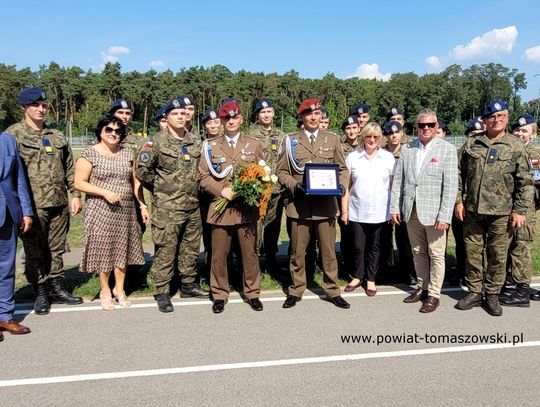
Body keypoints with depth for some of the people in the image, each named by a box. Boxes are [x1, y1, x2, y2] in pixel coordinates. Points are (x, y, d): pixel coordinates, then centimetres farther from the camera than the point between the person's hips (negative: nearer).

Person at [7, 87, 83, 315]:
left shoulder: (57, 137, 14)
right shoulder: (13, 135, -1)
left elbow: (69, 169, 16)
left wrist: (75, 195, 9)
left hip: (59, 203, 5)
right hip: (33, 205, -4)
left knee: (56, 249, 12)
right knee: (34, 252, 5)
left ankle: (57, 289, 24)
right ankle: (41, 293, 17)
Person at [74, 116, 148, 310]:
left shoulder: (127, 153, 9)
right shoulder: (89, 154, -4)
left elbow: (135, 181, 12)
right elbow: (79, 183, -7)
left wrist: (142, 205, 7)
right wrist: (105, 192, -17)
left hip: (126, 209, 4)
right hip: (100, 210, -4)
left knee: (123, 248, 9)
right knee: (103, 249, 4)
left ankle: (119, 289, 25)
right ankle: (105, 291, 20)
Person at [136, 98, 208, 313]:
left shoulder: (196, 141, 9)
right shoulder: (157, 142, -7)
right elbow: (141, 169, -6)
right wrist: (160, 186, 1)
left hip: (193, 205, 6)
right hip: (167, 206, -5)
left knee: (191, 247, 14)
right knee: (165, 249, -2)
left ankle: (188, 284, 29)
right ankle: (162, 292, 8)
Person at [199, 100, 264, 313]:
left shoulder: (254, 145, 11)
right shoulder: (211, 146, 8)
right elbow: (204, 176, 3)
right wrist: (221, 190, -12)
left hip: (247, 208, 1)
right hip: (221, 207, 0)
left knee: (250, 253, 6)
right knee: (219, 255, 4)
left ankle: (252, 293, 22)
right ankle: (219, 295, 20)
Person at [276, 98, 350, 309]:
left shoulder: (332, 139, 11)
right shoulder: (290, 140, 8)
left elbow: (343, 169, 12)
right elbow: (282, 172, 6)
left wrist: (339, 186, -8)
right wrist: (295, 186, -12)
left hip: (326, 204, 1)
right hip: (299, 204, 0)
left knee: (328, 251, 6)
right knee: (297, 251, 7)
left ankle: (332, 290, 20)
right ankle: (296, 290, 22)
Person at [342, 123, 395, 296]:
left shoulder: (388, 157, 2)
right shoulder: (352, 157, 2)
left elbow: (393, 185, 4)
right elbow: (347, 186, 3)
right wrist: (344, 210, 0)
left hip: (380, 213, 0)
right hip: (357, 212, 0)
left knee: (375, 248, 10)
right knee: (358, 247, 9)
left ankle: (371, 279, 26)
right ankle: (358, 276, 28)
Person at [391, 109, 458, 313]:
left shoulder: (447, 149, -4)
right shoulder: (407, 149, 7)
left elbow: (450, 185, -9)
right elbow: (398, 180, 8)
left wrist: (445, 216, -14)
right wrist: (395, 207, 3)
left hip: (433, 212, -4)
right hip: (411, 211, 4)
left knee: (436, 254, 4)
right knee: (418, 252, 14)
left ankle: (433, 294, 17)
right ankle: (422, 288, 29)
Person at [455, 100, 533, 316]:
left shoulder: (516, 146, 1)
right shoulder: (471, 144, 7)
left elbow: (525, 182, 0)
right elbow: (459, 174, 8)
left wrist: (520, 210, -5)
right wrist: (458, 201, 2)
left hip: (501, 212, -2)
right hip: (472, 210, 2)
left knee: (498, 255, 6)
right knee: (472, 252, 8)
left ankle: (492, 295, 21)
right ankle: (474, 292, 23)